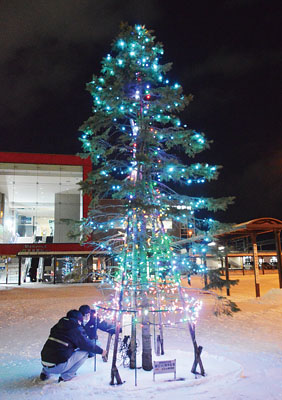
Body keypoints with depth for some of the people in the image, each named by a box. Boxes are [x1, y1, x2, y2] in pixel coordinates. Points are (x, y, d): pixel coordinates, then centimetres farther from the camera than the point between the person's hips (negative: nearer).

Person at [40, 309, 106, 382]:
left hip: (44, 363, 7)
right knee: (85, 352, 4)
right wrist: (101, 351, 20)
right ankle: (66, 376, 3)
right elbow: (88, 345, 2)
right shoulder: (76, 330, -6)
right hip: (58, 367, -7)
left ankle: (45, 372, 22)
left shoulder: (58, 325, 12)